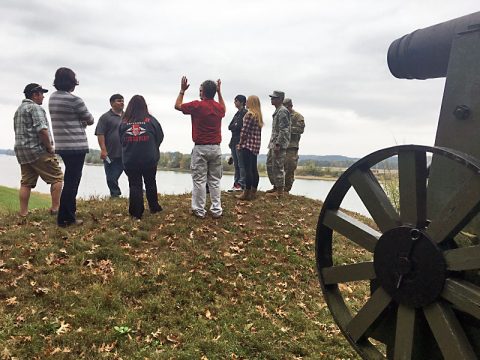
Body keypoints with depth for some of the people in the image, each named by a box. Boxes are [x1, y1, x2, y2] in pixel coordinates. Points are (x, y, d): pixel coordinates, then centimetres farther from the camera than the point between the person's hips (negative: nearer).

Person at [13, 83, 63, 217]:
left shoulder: (19, 110, 21)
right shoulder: (35, 108, -10)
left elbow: (19, 131, 24)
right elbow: (42, 130, -21)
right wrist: (50, 148, -12)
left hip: (21, 151, 9)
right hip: (38, 151, -9)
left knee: (26, 182, 9)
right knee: (57, 178, -2)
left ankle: (23, 213, 7)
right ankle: (55, 208, -6)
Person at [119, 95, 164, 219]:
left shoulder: (124, 122, -4)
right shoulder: (151, 120, -7)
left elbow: (121, 140, 5)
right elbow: (160, 137, 1)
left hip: (130, 160, 0)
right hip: (149, 159, 0)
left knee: (134, 185, 5)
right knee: (150, 183, 18)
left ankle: (136, 213, 4)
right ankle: (154, 207, 28)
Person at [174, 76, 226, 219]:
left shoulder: (197, 105, -9)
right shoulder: (219, 107, 4)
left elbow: (178, 106, 7)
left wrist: (182, 90, 17)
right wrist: (220, 92, 32)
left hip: (200, 148, -4)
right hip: (216, 148, 4)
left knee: (199, 180, 2)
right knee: (215, 180, 9)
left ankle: (199, 210, 5)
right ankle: (216, 210, 11)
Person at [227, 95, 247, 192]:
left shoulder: (245, 113, -8)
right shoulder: (237, 114, 21)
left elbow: (239, 127, -15)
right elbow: (230, 127, 17)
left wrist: (233, 127, 0)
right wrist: (234, 126, 0)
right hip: (234, 142, 9)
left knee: (241, 164, -8)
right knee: (236, 164, 9)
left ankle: (241, 184, -6)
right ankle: (236, 183, 13)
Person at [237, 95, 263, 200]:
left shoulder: (249, 114, -11)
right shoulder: (259, 115, 13)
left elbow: (244, 131, -13)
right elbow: (258, 132, 12)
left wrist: (240, 143, -3)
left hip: (248, 144, -8)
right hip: (256, 145, 8)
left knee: (248, 169, -5)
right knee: (254, 169, 11)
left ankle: (247, 193, -2)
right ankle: (253, 192, 16)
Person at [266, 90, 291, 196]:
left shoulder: (283, 111, -13)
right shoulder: (277, 111, 18)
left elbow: (283, 130, -20)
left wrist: (278, 144, -23)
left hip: (279, 144, -10)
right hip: (273, 144, 10)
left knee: (278, 167, -5)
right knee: (270, 165, 15)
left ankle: (280, 190, 2)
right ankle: (275, 186, 25)